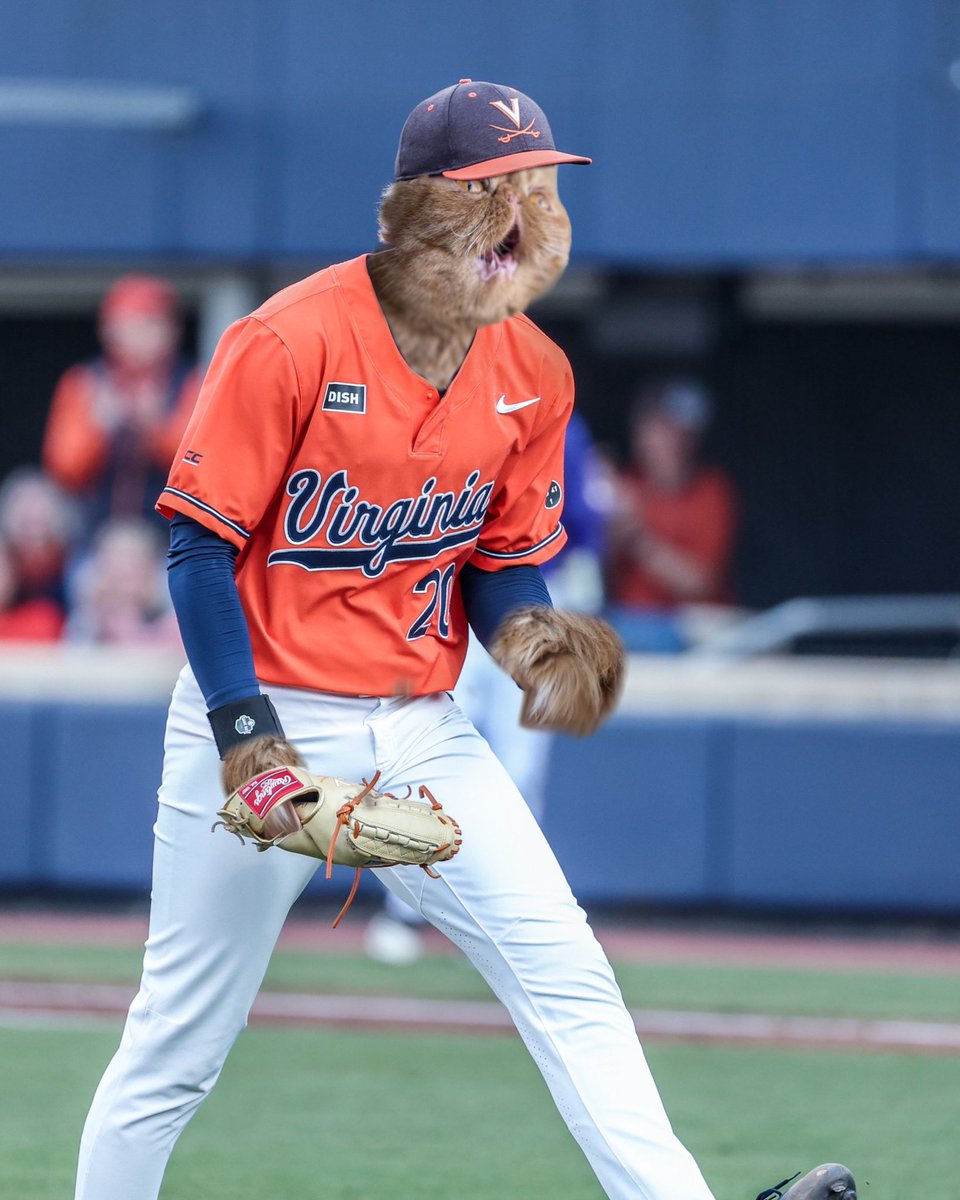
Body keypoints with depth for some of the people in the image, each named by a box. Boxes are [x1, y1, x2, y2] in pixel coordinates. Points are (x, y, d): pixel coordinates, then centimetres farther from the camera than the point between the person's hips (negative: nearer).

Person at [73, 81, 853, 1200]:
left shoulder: (531, 373, 2)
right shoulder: (290, 341, -15)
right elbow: (201, 548, -12)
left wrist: (526, 633, -11)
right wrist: (243, 730, -20)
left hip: (421, 731, 5)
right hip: (265, 720, -5)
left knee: (567, 979, -8)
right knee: (178, 1044, 2)